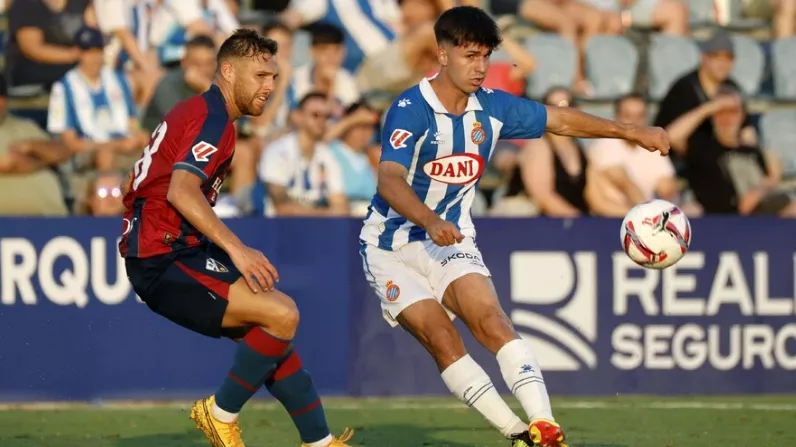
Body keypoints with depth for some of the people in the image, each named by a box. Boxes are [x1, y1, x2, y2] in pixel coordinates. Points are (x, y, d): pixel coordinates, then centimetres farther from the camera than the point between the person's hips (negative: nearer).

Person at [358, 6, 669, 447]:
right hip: (392, 244, -4)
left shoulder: (491, 106, -2)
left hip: (450, 241, 4)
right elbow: (389, 181, -34)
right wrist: (431, 221, -52)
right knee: (442, 339, -21)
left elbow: (561, 120, 11)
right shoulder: (410, 110, -21)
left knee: (492, 321, -20)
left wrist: (634, 132, 8)